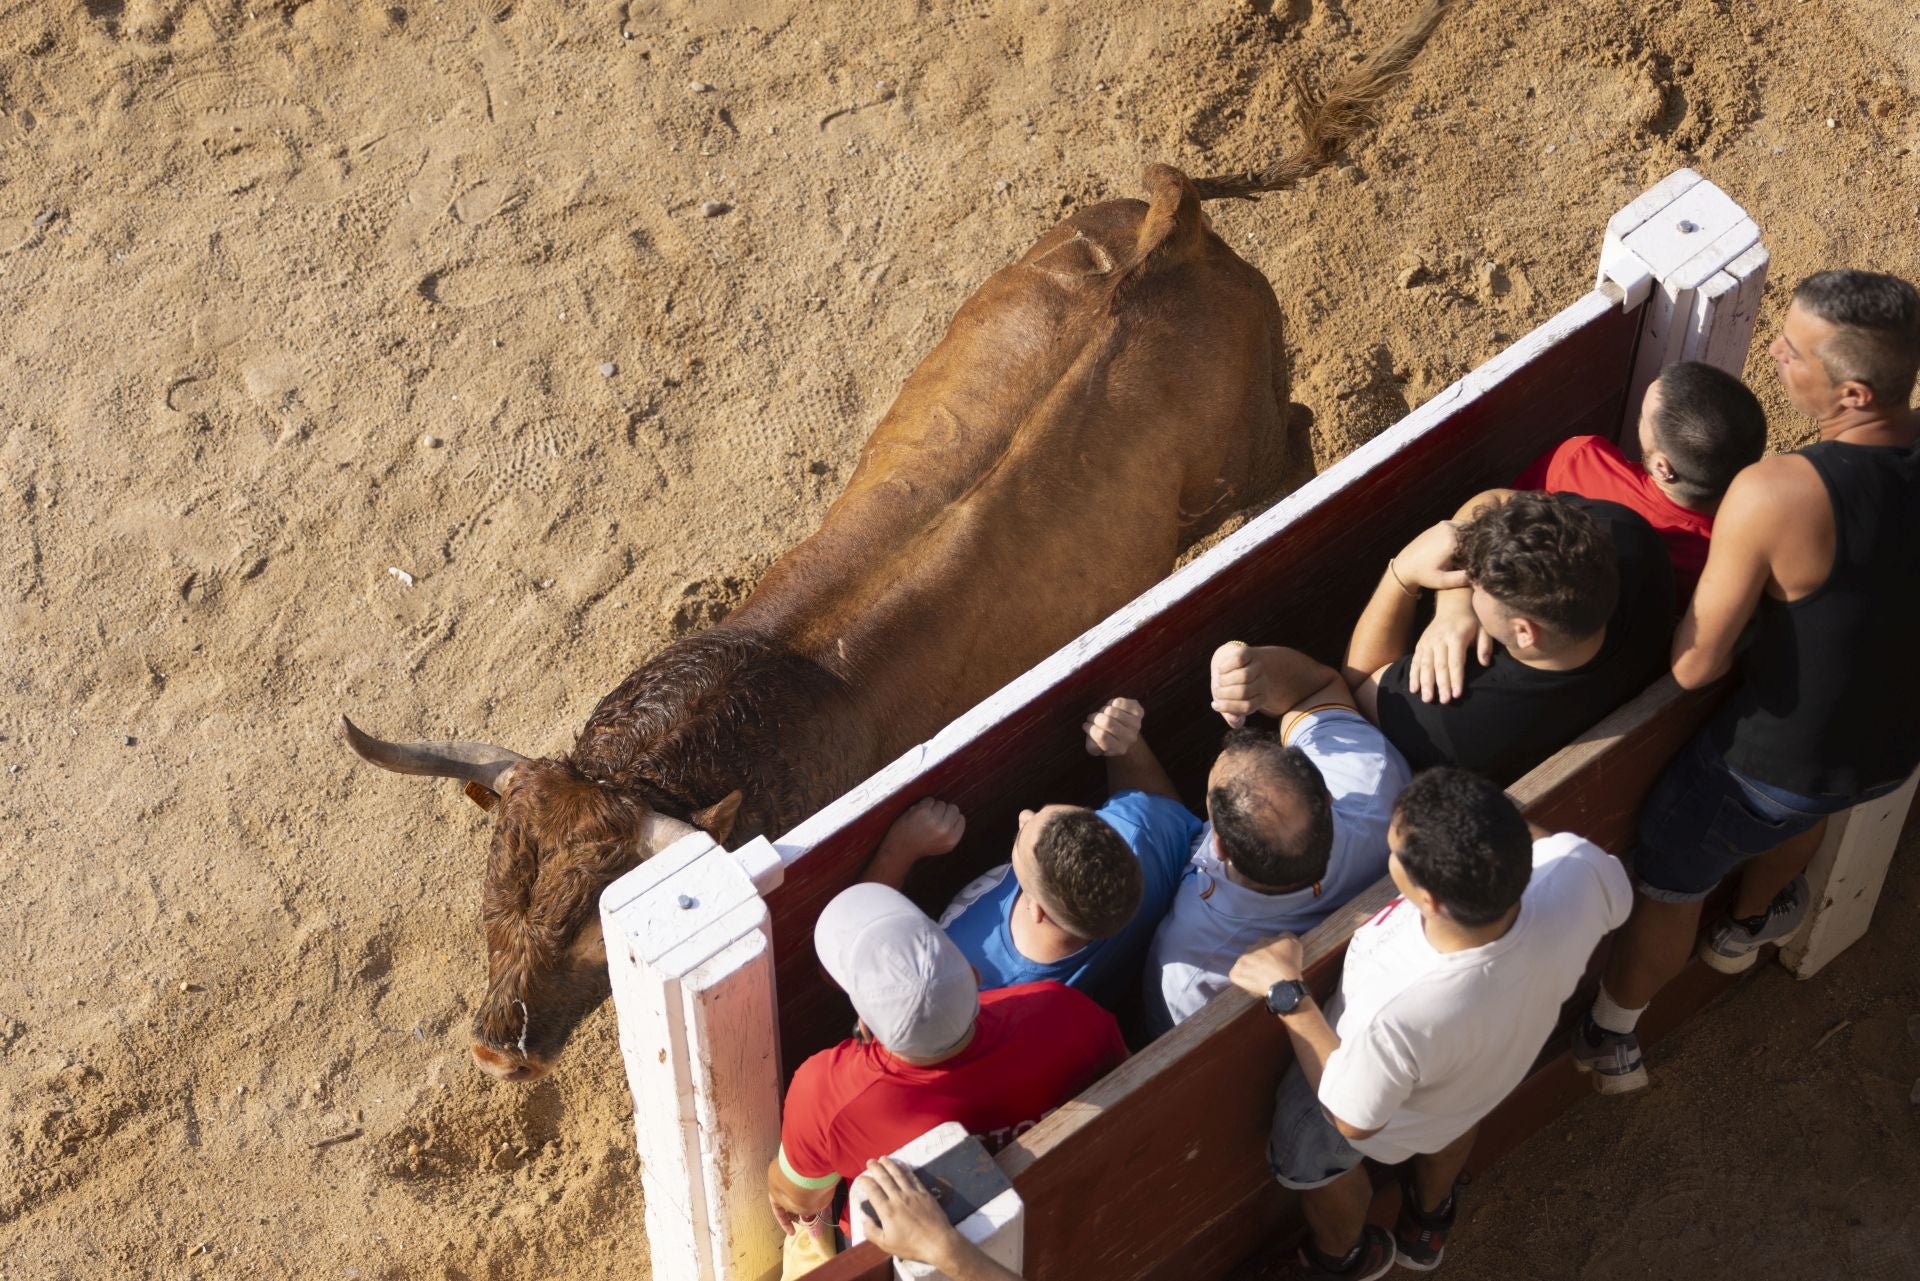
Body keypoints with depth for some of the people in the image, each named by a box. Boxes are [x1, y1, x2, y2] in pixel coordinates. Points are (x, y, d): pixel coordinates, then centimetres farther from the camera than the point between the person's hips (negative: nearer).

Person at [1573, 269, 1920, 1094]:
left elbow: (1695, 666, -27)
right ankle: (1747, 926, 66)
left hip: (1775, 763, -5)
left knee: (1668, 881, 23)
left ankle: (1609, 1039, 45)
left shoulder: (1775, 496, -36)